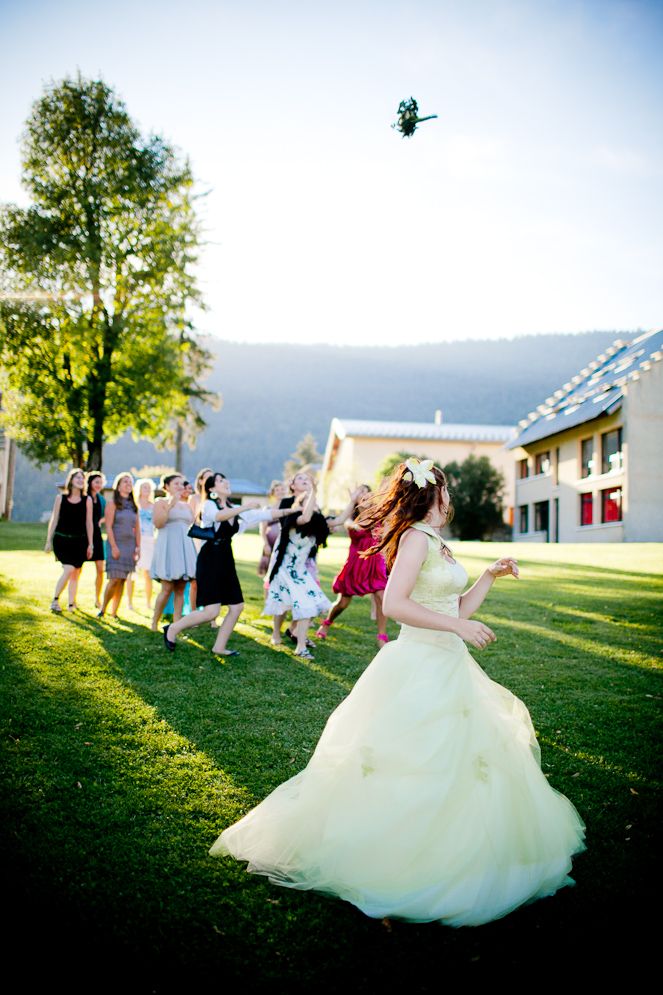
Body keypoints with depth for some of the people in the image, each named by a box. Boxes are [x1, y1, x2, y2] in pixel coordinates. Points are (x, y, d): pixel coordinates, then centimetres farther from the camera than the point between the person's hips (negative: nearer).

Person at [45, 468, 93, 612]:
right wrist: (48, 541, 6)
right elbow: (54, 520, 8)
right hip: (61, 539, -2)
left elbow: (88, 523, 8)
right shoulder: (61, 498, 5)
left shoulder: (87, 500, 6)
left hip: (79, 541, 2)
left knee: (75, 574, 5)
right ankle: (55, 600, -6)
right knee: (69, 569, -17)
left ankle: (71, 603, 18)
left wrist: (90, 544, 5)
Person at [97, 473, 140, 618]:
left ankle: (114, 613, 9)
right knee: (115, 579, -11)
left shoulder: (134, 506, 14)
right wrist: (114, 547, -13)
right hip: (116, 545, -5)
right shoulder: (112, 504, 0)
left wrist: (138, 548, 6)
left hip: (130, 545, 5)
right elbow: (108, 526, -6)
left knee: (122, 580, 4)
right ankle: (103, 609, 5)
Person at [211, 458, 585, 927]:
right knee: (407, 768, -3)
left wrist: (491, 576, 12)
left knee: (464, 761, 15)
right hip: (418, 665, -10)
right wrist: (458, 625, -23)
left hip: (449, 665, 10)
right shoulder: (415, 537, -14)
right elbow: (394, 603, -24)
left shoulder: (438, 545, 13)